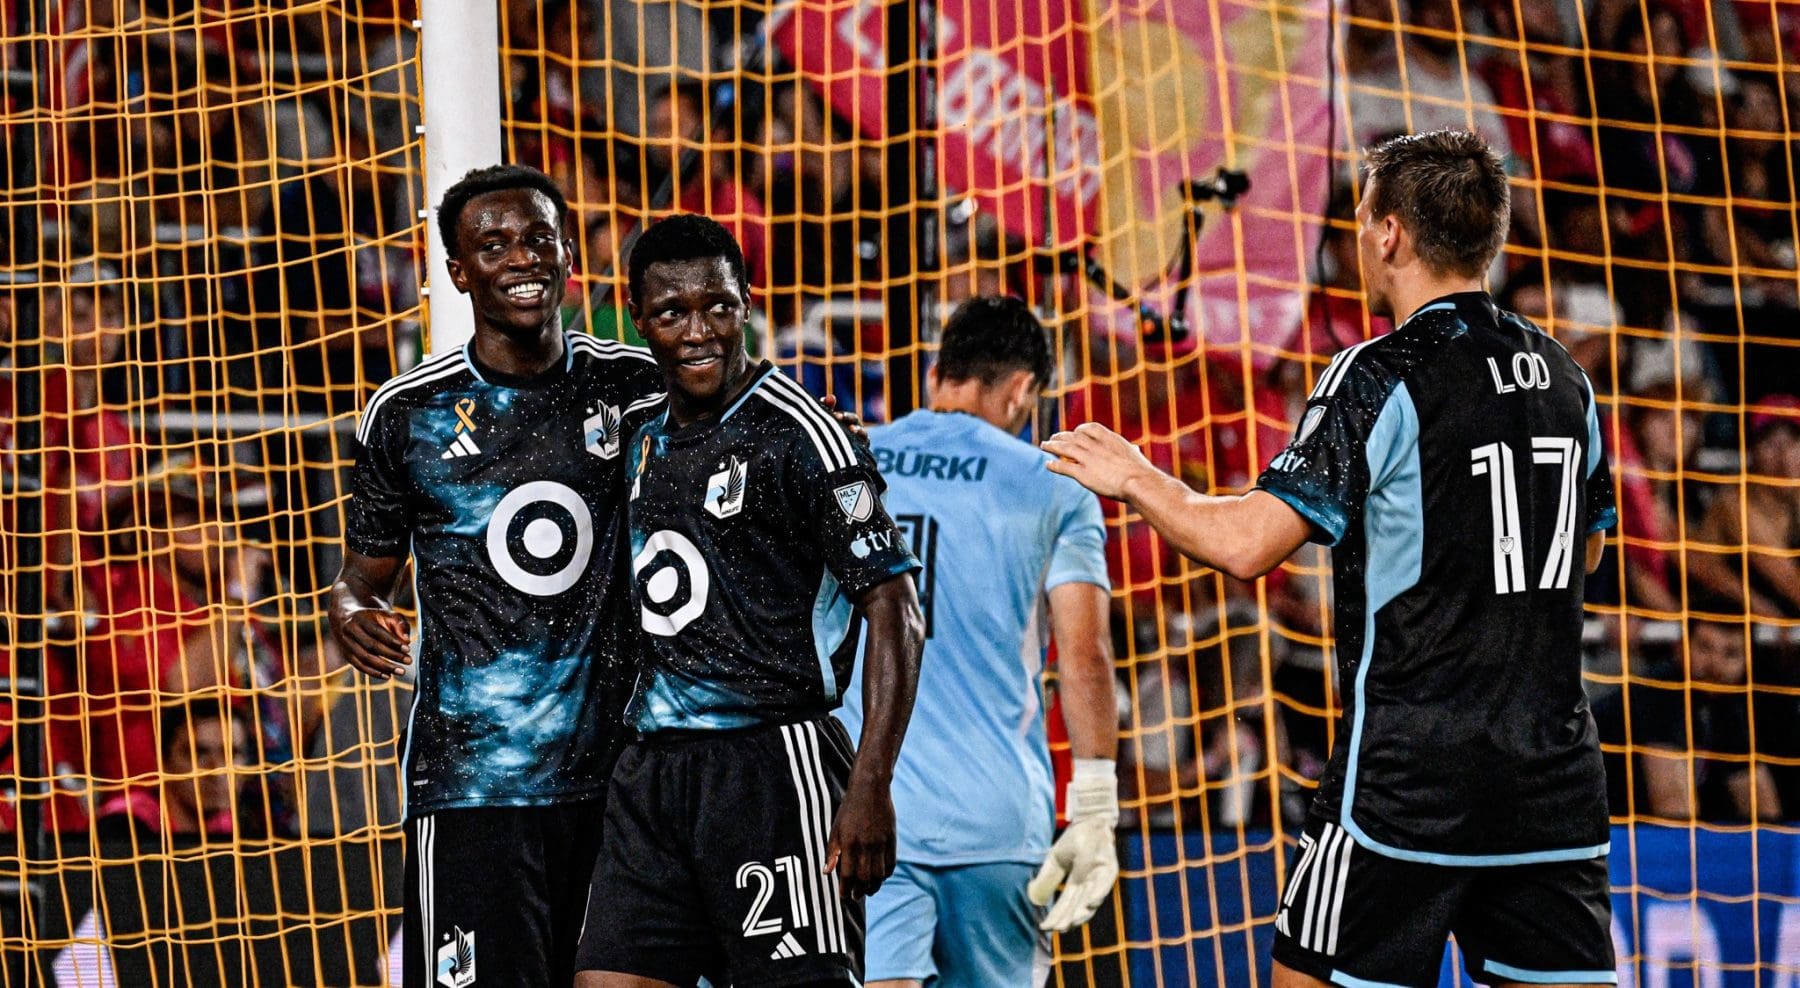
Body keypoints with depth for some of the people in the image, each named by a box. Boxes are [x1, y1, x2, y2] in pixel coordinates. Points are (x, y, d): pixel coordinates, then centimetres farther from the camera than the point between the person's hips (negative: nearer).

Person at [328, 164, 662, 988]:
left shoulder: (637, 388, 6)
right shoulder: (407, 412, 2)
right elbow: (363, 574, 11)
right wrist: (353, 616, -13)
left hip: (615, 771, 2)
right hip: (470, 780, -2)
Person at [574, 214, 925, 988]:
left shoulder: (798, 436, -9)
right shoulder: (639, 433, 13)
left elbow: (895, 610, -12)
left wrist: (871, 785, -20)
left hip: (773, 768, -7)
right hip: (652, 770, 7)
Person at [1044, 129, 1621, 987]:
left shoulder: (1383, 376, -11)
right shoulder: (1561, 376, 9)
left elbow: (1246, 544, -17)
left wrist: (1135, 479, -1)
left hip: (1407, 781, -6)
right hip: (1555, 784, 6)